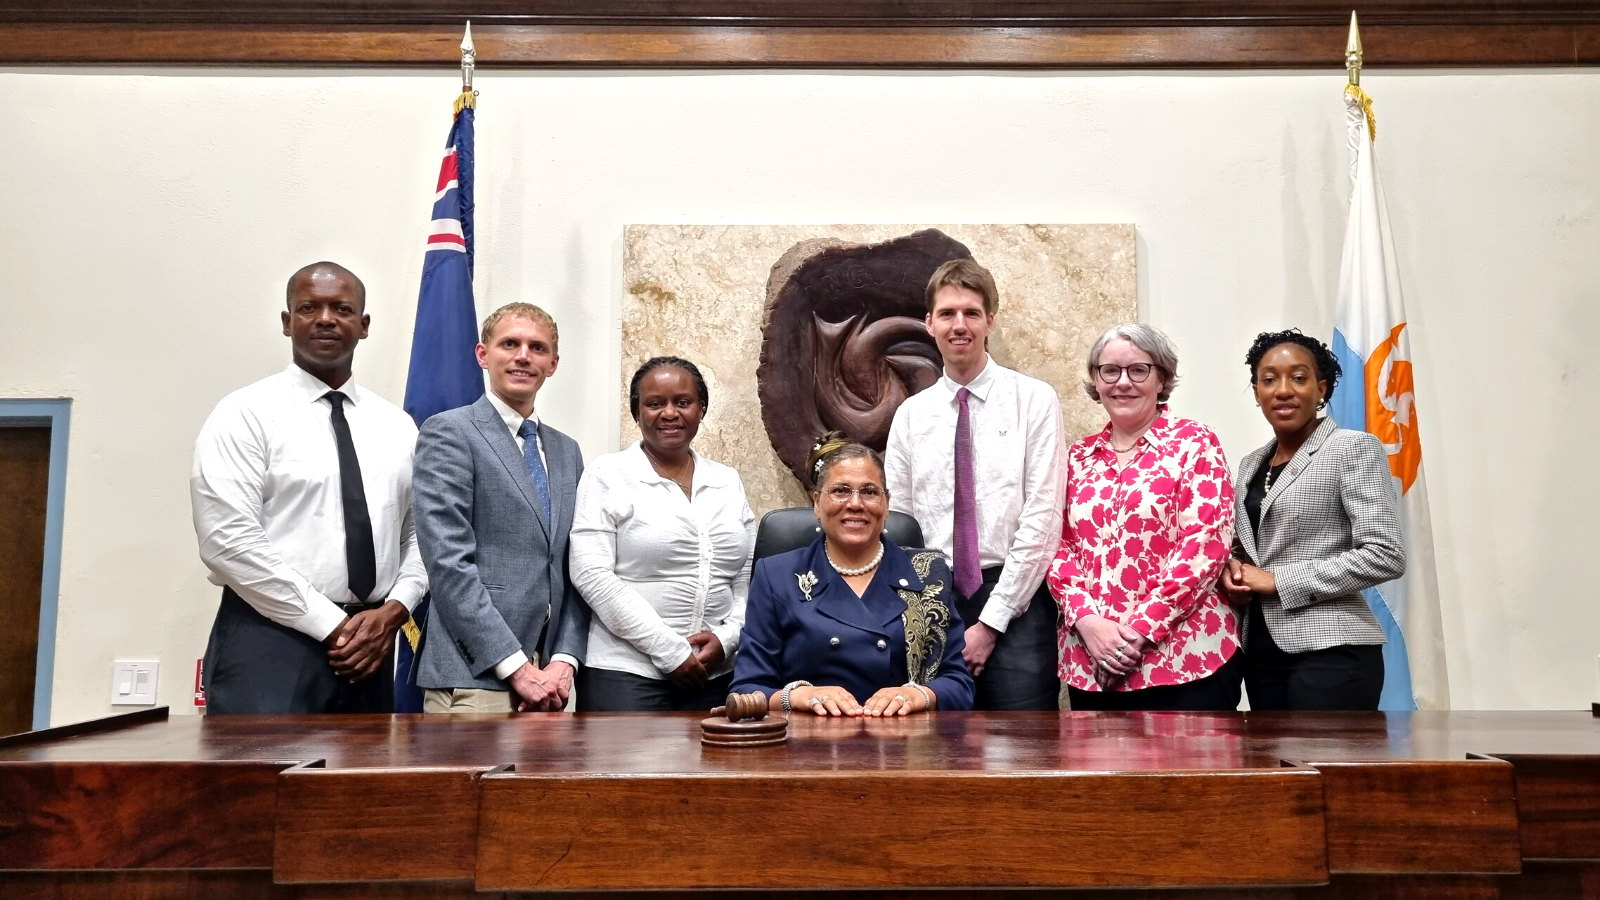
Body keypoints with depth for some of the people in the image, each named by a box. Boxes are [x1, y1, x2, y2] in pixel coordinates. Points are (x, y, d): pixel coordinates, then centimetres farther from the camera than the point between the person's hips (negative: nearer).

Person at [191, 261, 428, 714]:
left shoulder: (396, 425, 12)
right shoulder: (246, 414, -3)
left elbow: (421, 532, 12)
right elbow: (229, 540, -13)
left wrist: (393, 611, -6)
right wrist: (332, 625, -13)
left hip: (368, 648, 5)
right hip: (268, 643, -4)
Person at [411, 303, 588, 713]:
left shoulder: (567, 451, 16)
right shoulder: (448, 433, -4)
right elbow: (448, 562, -12)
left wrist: (564, 661, -2)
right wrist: (516, 667, -15)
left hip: (549, 677, 6)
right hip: (474, 676, -5)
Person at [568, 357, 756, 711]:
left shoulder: (728, 481, 10)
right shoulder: (607, 476, -2)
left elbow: (747, 578, 11)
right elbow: (592, 574, -10)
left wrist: (727, 638, -7)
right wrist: (668, 651, -13)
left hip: (716, 675, 4)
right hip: (625, 675, -3)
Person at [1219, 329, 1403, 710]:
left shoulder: (1354, 449, -5)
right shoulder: (1251, 465, 14)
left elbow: (1386, 556, -15)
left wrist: (1279, 579, -15)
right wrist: (1232, 568, -1)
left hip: (1330, 653, -6)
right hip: (1262, 653, 6)